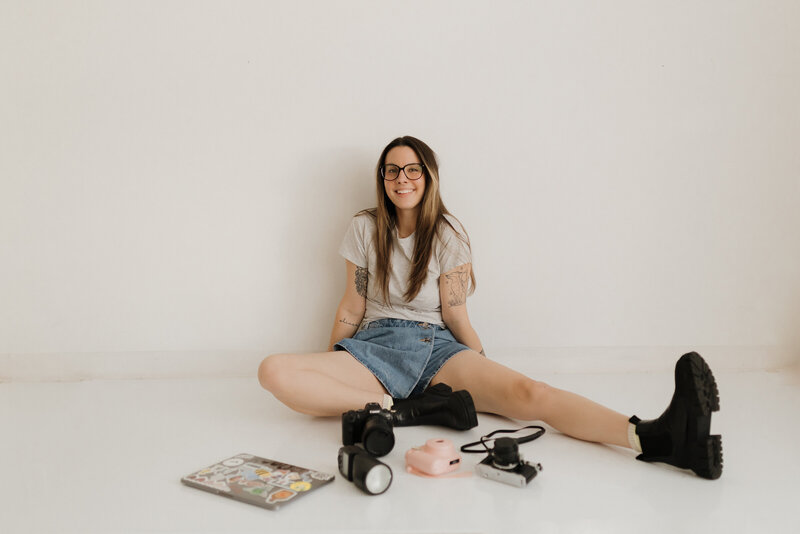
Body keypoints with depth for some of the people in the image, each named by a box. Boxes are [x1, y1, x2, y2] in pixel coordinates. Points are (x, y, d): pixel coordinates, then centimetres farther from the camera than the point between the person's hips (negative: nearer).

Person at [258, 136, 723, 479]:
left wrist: (486, 375, -4)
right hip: (375, 345, 1)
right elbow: (353, 304, 12)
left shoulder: (448, 233, 6)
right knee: (274, 372, -28)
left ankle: (657, 438, -47)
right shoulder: (365, 229, 8)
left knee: (527, 392, -29)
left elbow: (455, 315, 4)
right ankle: (401, 409, -33)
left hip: (438, 347, -1)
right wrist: (329, 365, 11)